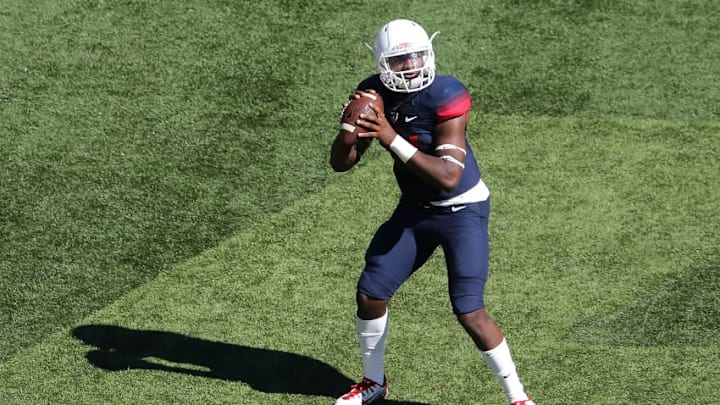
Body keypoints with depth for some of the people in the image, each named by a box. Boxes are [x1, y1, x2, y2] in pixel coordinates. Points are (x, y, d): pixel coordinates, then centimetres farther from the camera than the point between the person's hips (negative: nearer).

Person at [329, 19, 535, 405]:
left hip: (462, 210, -6)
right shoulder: (375, 94, -8)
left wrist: (392, 140, -36)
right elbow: (340, 163, -4)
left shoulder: (445, 97, -26)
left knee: (469, 311, -14)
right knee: (369, 293, 6)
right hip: (415, 209, 6)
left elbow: (449, 176, -32)